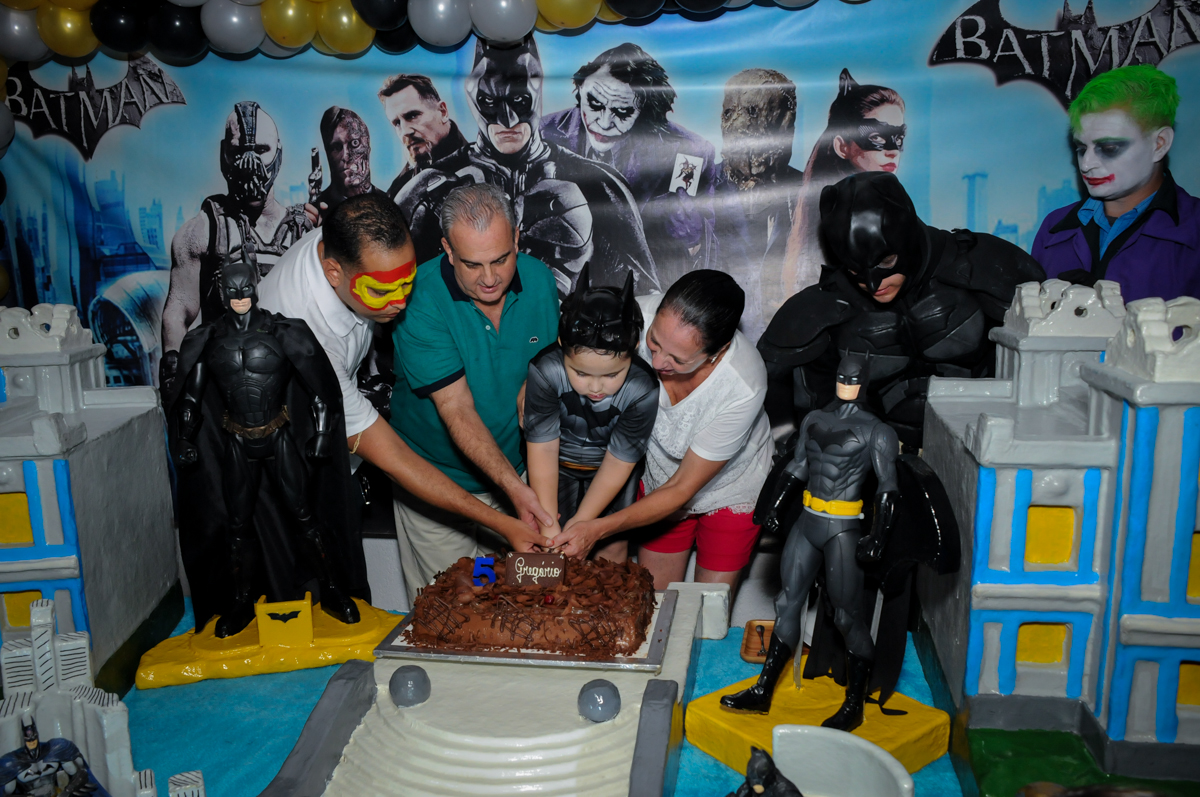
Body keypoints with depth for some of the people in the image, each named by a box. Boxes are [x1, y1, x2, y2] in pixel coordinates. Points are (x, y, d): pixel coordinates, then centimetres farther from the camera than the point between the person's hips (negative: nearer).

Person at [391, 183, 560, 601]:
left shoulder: (539, 279, -9)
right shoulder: (419, 301, -23)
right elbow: (457, 409, -25)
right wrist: (512, 485, -34)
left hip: (516, 470, 4)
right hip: (436, 482, -3)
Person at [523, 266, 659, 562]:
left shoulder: (643, 390, -32)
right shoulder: (545, 371, -33)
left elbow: (619, 461, -20)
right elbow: (542, 449, -23)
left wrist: (581, 521, -18)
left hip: (612, 471, 0)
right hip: (558, 466, 0)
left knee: (614, 547, 7)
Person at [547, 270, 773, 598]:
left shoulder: (742, 389, -37)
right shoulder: (640, 316, -31)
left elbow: (682, 488, -28)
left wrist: (598, 529, -31)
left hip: (730, 491, -3)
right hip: (659, 481, 3)